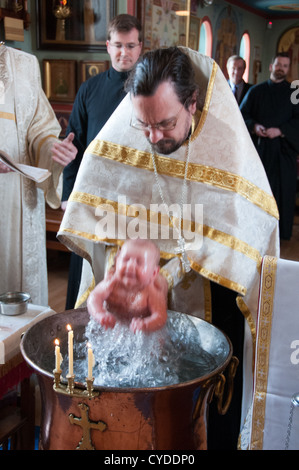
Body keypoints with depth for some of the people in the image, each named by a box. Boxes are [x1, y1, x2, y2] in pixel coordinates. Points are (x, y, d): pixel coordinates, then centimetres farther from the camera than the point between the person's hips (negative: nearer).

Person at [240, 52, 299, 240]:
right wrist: (254, 126, -11)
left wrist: (280, 130, -15)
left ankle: (281, 231, 9)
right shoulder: (256, 91, 11)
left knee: (283, 188, 0)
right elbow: (242, 115, 8)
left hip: (284, 149, -1)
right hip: (259, 147, 1)